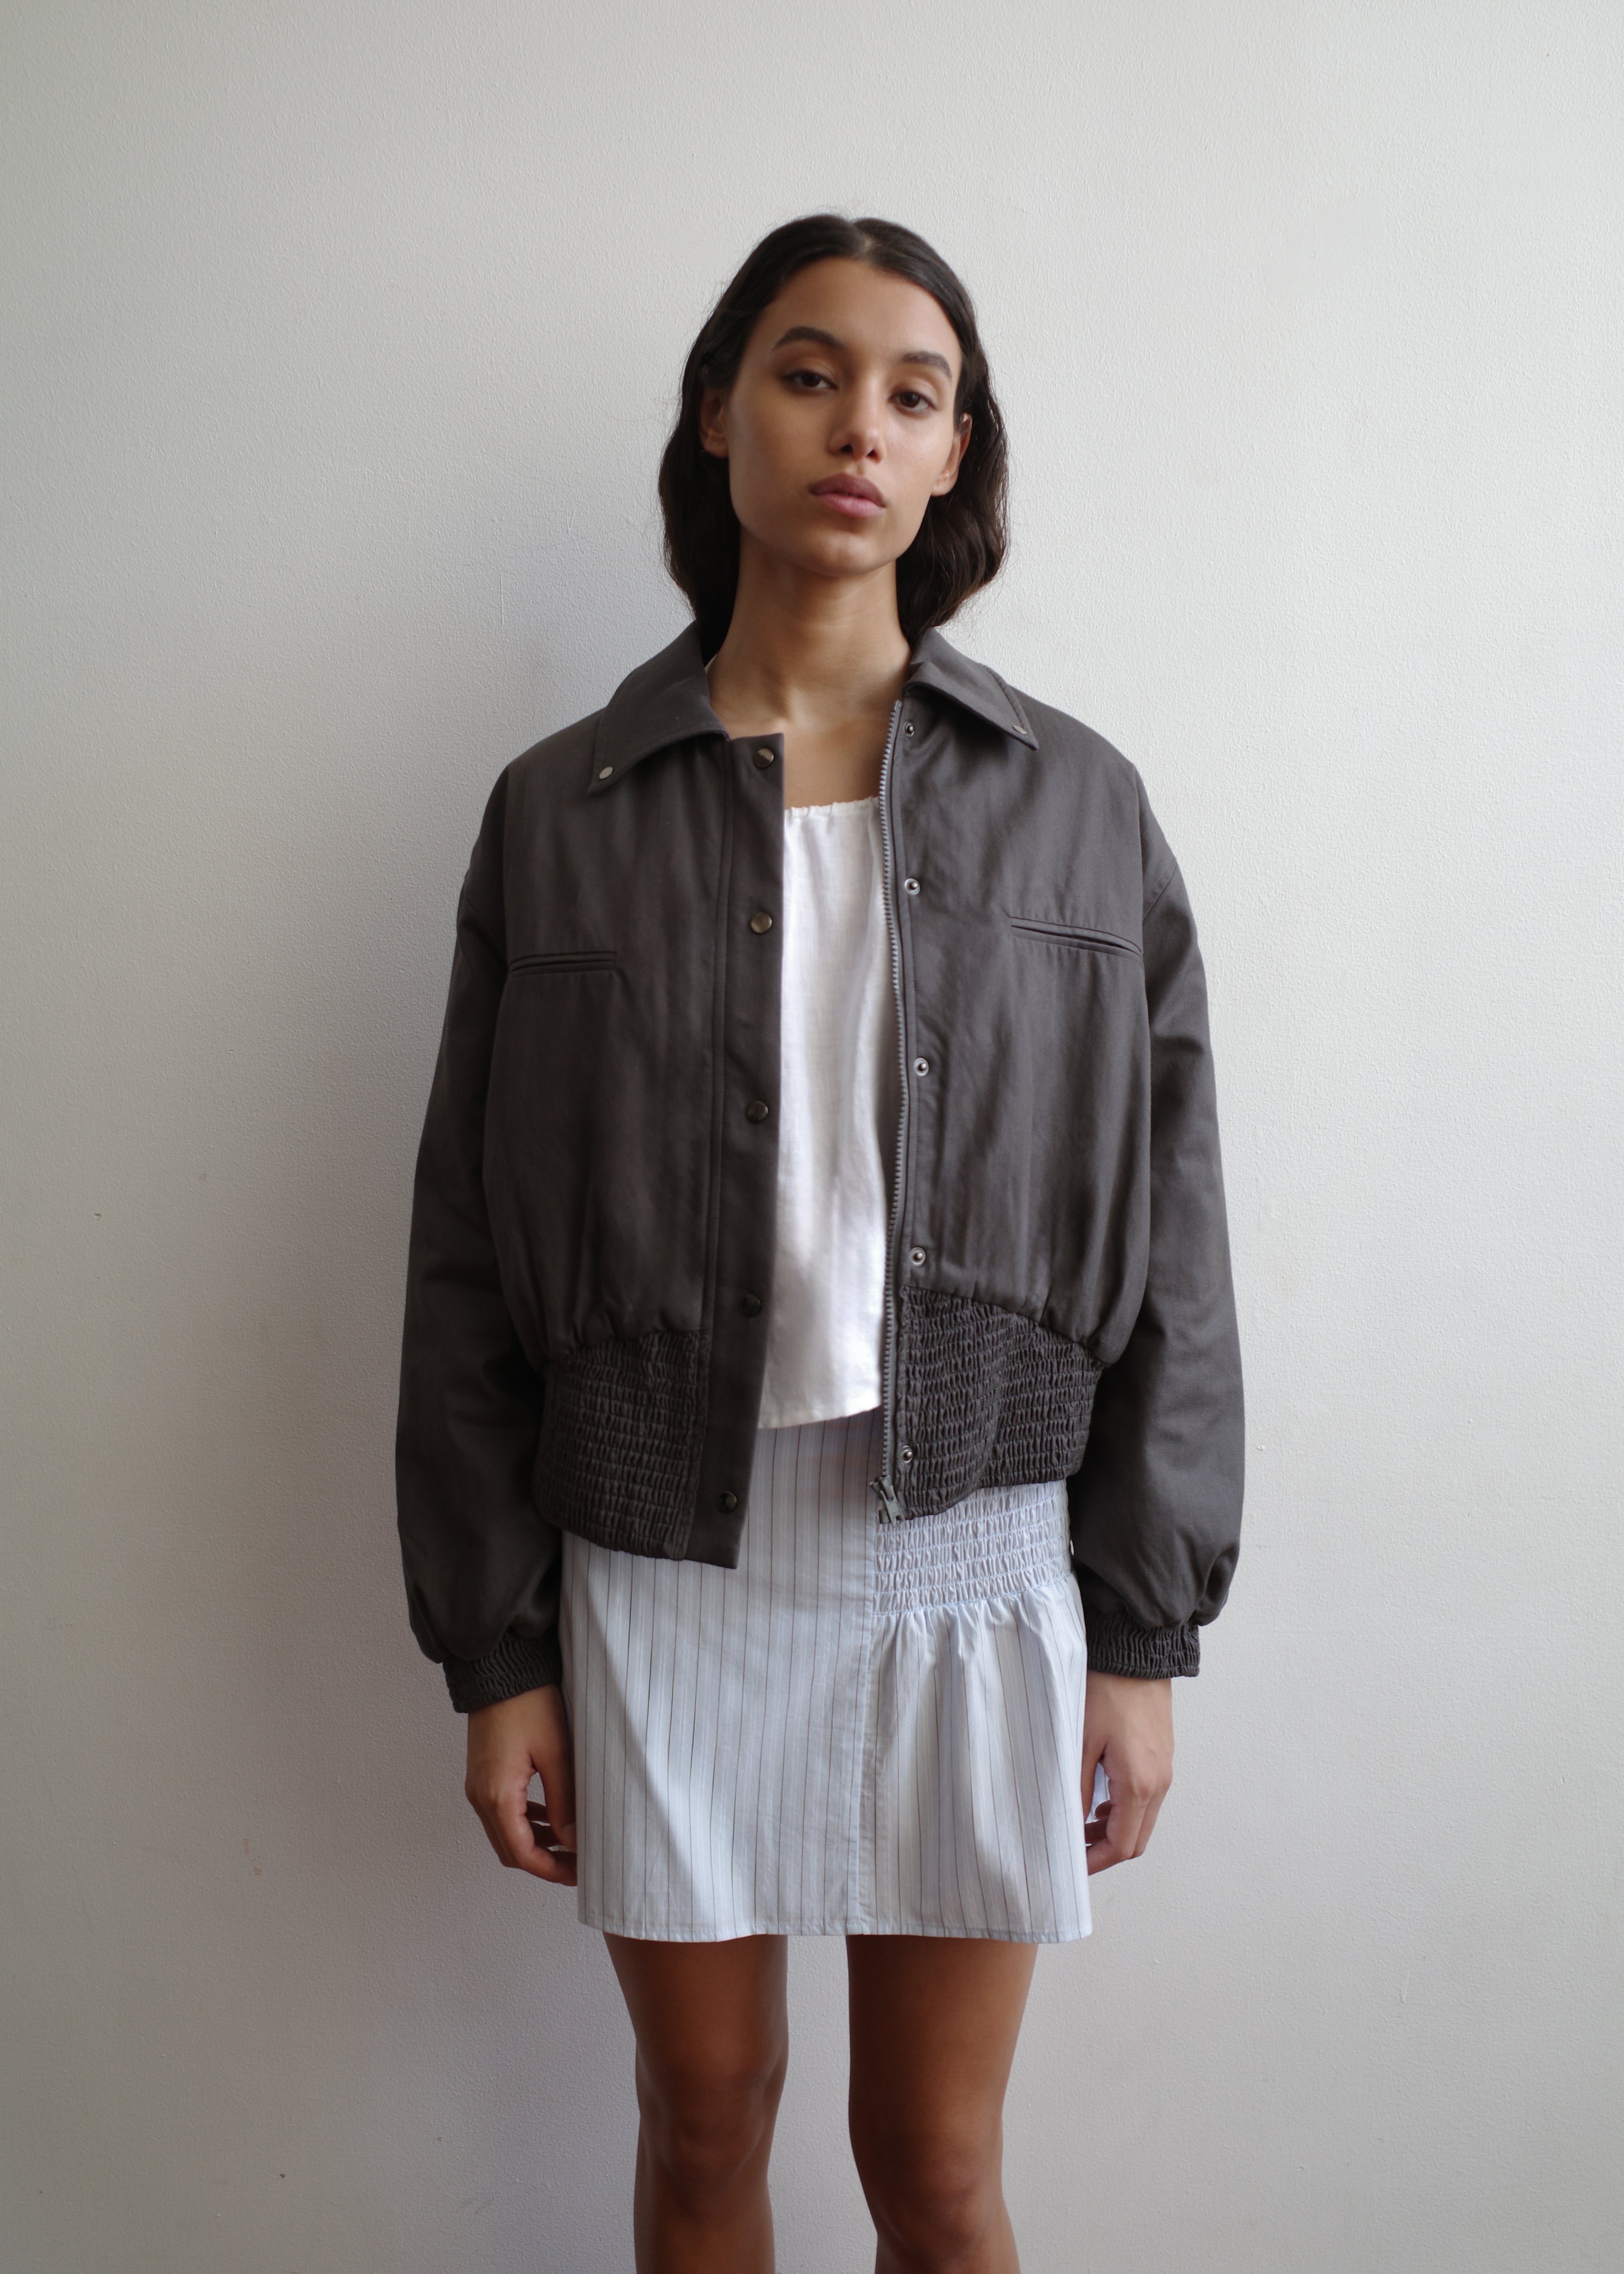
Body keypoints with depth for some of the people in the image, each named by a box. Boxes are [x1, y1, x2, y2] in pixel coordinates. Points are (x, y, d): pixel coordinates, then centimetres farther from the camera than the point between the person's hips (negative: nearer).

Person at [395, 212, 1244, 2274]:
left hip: (976, 1558, 0)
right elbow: (471, 1258, 1)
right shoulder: (561, 813, 0)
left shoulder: (1078, 806, 1)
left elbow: (1164, 1232, 1)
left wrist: (1147, 1636, 0)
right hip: (666, 1560, 1)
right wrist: (494, 1655, 0)